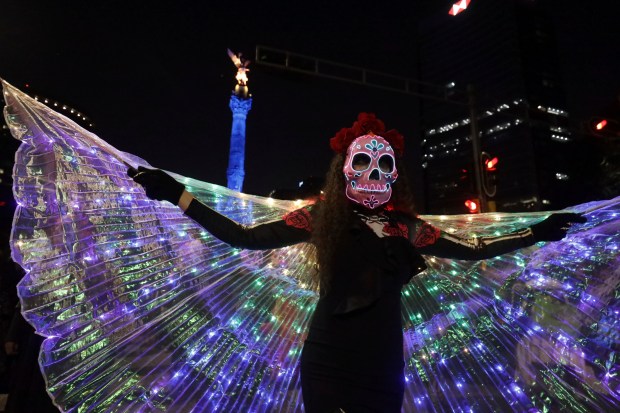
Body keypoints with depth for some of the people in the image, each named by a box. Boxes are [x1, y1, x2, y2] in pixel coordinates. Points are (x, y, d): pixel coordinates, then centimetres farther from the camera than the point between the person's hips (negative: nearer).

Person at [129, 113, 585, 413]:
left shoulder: (406, 228, 3)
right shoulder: (321, 217, -4)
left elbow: (474, 250, 12)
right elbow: (244, 237, -8)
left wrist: (537, 232, 13)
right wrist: (176, 194, -9)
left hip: (382, 368, 3)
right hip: (327, 364, -3)